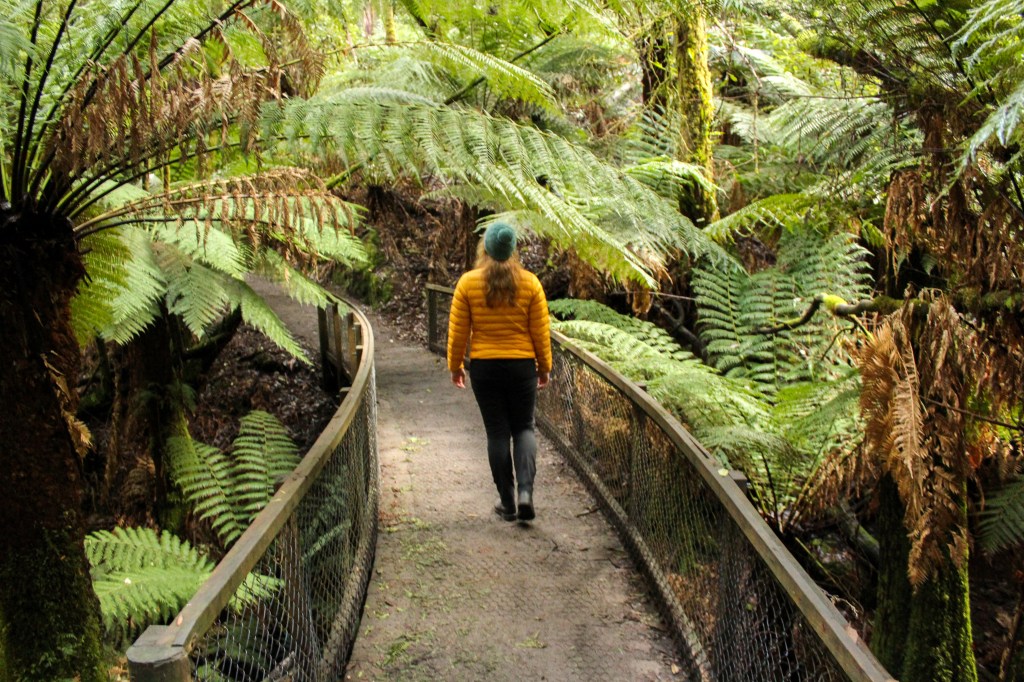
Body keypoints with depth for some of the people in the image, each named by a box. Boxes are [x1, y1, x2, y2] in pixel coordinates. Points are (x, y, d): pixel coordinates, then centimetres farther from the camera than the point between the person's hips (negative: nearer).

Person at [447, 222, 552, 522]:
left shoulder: (468, 282, -5)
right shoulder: (530, 283, -4)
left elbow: (458, 331, -2)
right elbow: (541, 332, 0)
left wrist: (455, 366, 10)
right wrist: (544, 367, 12)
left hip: (484, 366, 0)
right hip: (522, 365, 1)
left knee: (497, 433, 9)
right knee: (523, 428, 14)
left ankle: (507, 502, 15)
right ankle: (525, 490, -4)